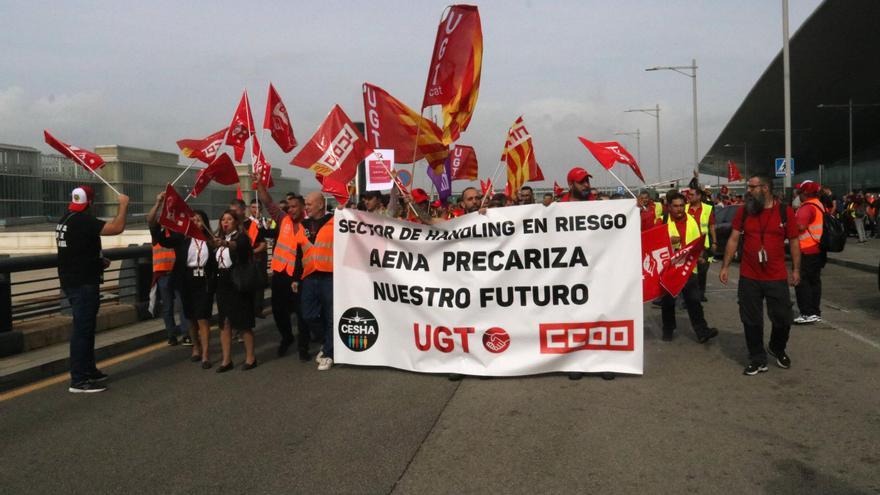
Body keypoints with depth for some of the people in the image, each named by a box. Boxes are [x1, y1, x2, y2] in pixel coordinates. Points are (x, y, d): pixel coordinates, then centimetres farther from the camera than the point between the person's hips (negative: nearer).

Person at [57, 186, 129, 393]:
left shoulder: (65, 220, 13)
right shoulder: (83, 220, -19)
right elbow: (117, 228, -26)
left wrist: (98, 261, 18)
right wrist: (123, 205, -12)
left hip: (73, 281, 10)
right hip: (83, 284, -10)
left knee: (85, 328, 18)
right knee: (82, 329, -7)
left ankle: (89, 370, 28)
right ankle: (79, 380, -3)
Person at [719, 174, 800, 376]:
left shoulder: (785, 212, -3)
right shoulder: (743, 212, 1)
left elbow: (793, 242, 2)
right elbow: (733, 239, 4)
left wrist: (796, 269, 0)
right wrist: (725, 266, 0)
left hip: (777, 278, -1)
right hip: (748, 278, 1)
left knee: (783, 319, 7)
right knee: (751, 321, 6)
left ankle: (777, 349, 36)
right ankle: (758, 360, 20)